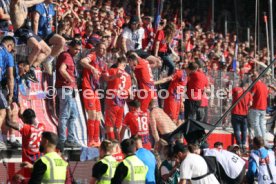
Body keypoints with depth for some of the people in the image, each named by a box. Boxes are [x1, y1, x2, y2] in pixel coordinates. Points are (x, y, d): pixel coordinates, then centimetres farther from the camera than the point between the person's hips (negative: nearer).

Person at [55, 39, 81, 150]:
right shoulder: (66, 56, -11)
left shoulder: (69, 57, 21)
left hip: (69, 89, 11)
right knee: (64, 115, -10)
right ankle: (62, 141, -10)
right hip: (65, 88, -11)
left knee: (73, 115, 14)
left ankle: (70, 139, 17)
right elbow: (62, 70, -28)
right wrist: (71, 80, -20)